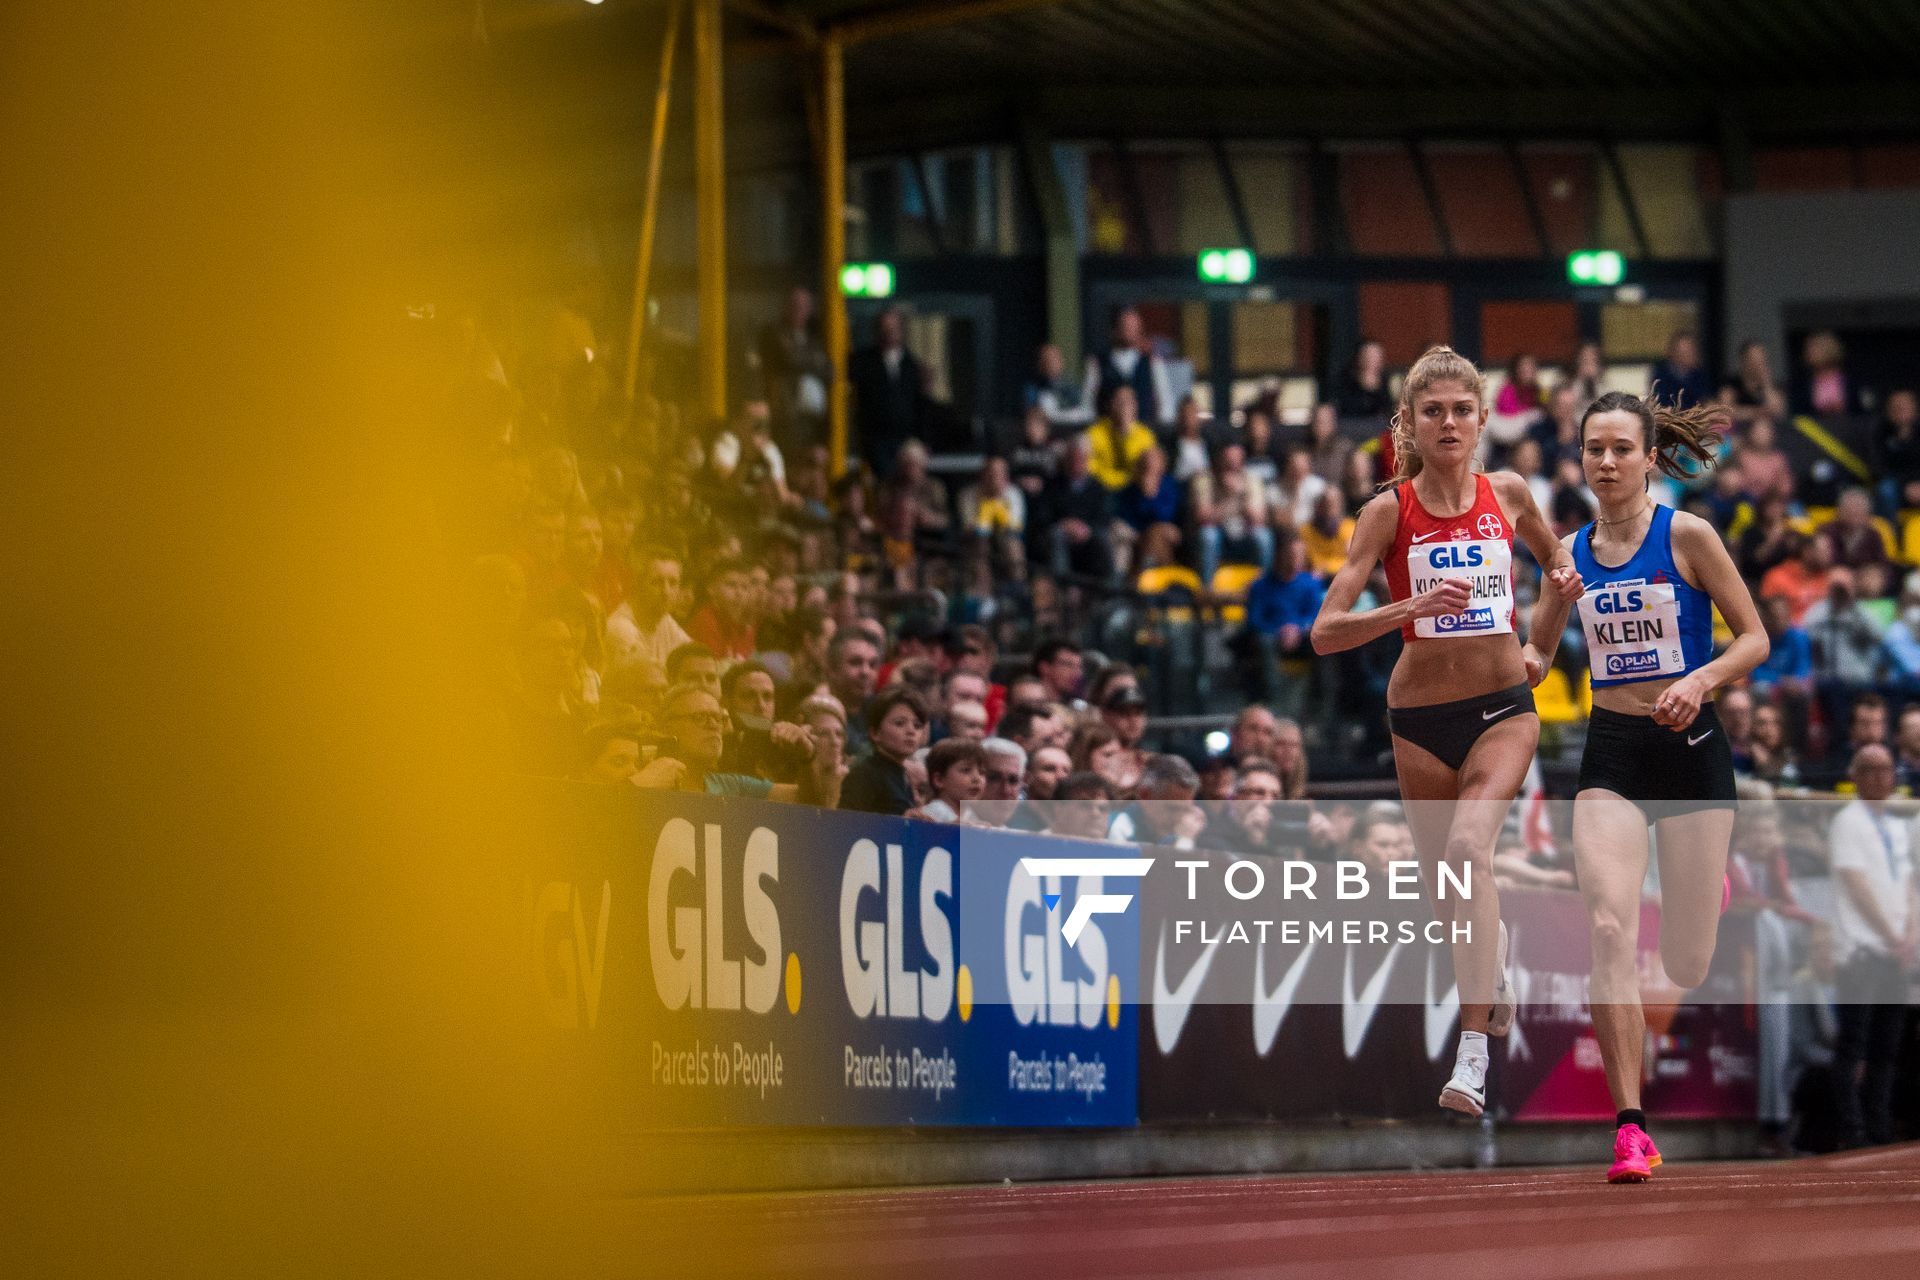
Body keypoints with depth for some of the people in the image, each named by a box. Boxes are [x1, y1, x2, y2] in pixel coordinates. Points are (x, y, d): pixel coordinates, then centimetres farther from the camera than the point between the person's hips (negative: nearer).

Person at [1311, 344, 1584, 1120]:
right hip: (1420, 716, 1)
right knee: (1446, 890, 12)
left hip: (1503, 706, -1)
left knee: (1470, 845, -26)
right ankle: (1495, 981, 49)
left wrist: (1556, 600, 2)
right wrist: (1410, 608, -30)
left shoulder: (1508, 495, -1)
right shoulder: (1389, 512, -9)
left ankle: (1474, 1056, -29)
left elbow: (1552, 557, 23)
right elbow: (1325, 633, -15)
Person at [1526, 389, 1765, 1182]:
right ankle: (1630, 1128, -19)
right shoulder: (1572, 552, 6)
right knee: (1609, 929, -19)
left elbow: (1755, 638, -3)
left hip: (1689, 747, -2)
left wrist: (1702, 679, -20)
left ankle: (1708, 888, 43)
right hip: (1610, 757, 2)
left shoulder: (1686, 536, -6)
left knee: (1686, 967, 2)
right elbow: (1536, 653, 17)